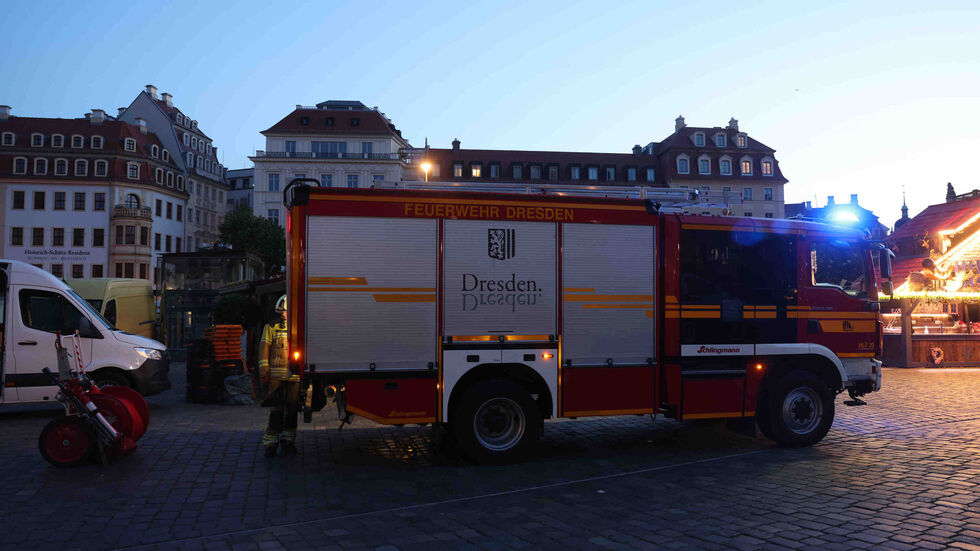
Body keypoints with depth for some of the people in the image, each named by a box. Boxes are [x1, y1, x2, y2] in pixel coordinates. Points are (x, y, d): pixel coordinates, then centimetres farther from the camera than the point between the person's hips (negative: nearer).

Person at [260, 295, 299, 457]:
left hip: (295, 375, 3)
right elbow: (264, 348, 2)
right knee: (276, 409, -5)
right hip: (277, 374, -3)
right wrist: (264, 369, -6)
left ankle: (288, 440, 20)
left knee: (292, 407, 7)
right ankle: (271, 442, 1)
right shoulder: (272, 327, 5)